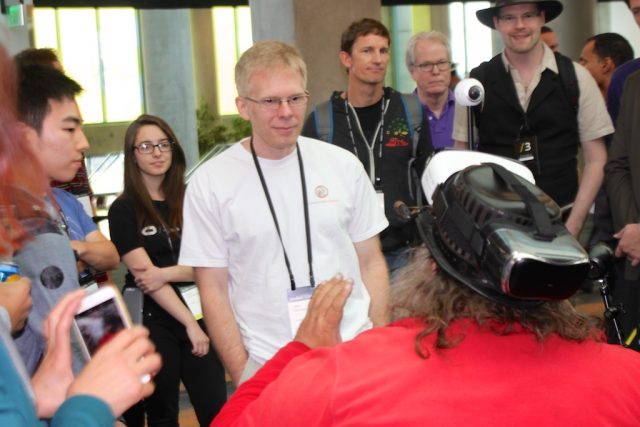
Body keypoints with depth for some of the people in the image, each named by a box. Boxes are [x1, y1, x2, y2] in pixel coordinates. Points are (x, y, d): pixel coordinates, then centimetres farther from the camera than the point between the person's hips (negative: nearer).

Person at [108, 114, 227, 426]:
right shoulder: (124, 210, -3)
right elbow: (143, 273, -10)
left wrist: (166, 273, -17)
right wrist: (189, 323, -14)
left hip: (199, 315, 2)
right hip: (153, 323, -2)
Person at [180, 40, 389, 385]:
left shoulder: (343, 166, 2)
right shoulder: (209, 183, -4)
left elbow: (371, 264, 7)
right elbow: (213, 290, -2)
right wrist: (242, 375, -6)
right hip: (268, 368, -2)